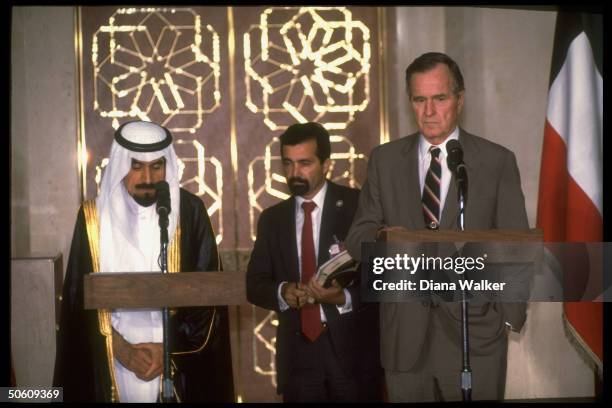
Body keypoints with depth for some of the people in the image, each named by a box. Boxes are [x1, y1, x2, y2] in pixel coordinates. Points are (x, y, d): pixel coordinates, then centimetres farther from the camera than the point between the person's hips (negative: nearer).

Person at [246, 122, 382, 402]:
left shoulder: (359, 205, -3)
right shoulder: (272, 218, 11)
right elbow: (254, 284, 9)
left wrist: (345, 297, -22)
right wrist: (282, 292, -11)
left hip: (353, 350, -3)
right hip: (297, 354, 3)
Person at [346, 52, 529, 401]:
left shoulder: (497, 161, 2)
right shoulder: (385, 159, 8)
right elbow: (358, 238, 5)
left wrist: (509, 316, -5)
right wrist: (383, 239, -17)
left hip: (474, 332, -1)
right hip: (404, 334, 2)